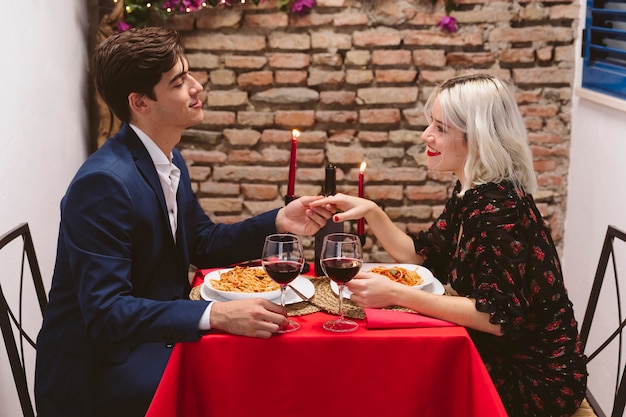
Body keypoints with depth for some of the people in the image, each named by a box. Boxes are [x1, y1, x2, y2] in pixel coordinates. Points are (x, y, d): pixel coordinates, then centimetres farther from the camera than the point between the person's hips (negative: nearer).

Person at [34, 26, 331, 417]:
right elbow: (105, 311, -28)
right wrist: (215, 315, -37)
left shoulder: (170, 161, 4)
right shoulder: (104, 182, -24)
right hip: (95, 368, -8)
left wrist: (279, 221, -1)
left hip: (150, 337, 8)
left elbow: (203, 243, 14)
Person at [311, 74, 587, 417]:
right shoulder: (472, 193, 3)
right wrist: (370, 212, -3)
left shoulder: (498, 206, -25)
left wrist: (397, 294, -30)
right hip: (499, 358, 8)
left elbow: (499, 316, -28)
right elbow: (421, 256, 11)